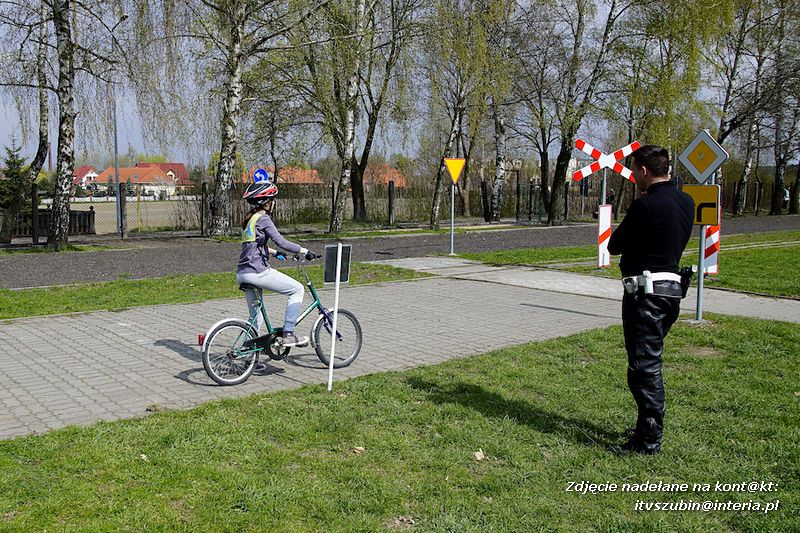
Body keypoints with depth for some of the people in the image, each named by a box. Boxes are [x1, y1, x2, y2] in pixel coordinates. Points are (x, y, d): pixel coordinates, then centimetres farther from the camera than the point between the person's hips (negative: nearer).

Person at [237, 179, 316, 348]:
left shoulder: (249, 218, 18)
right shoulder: (263, 218, -9)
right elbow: (281, 242, -16)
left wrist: (274, 253, 37)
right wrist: (305, 251, -7)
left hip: (242, 273, 9)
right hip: (257, 272, -9)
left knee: (255, 317, 19)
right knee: (297, 289, 2)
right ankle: (288, 335, -1)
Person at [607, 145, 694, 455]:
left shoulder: (645, 205, -18)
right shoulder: (686, 202, 8)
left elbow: (614, 245, -9)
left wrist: (621, 229, 10)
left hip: (646, 292, -9)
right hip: (672, 288, 9)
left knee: (643, 366, -3)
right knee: (650, 363, 19)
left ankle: (649, 440, 3)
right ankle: (649, 427, 31)